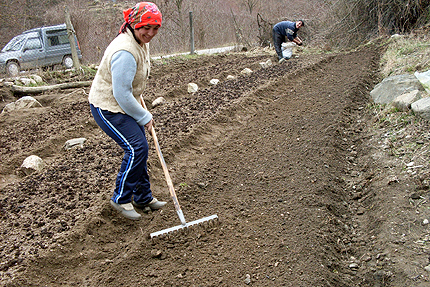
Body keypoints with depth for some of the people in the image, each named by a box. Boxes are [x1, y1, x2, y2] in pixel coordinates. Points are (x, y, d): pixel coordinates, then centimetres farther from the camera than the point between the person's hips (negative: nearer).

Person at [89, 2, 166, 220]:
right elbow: (122, 95, -28)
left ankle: (143, 198, 25)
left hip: (124, 104, 10)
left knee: (140, 149, 11)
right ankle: (120, 198, 5)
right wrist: (144, 117, -17)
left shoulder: (141, 42, 3)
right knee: (136, 148, -14)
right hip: (107, 108, -10)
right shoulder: (125, 52, -29)